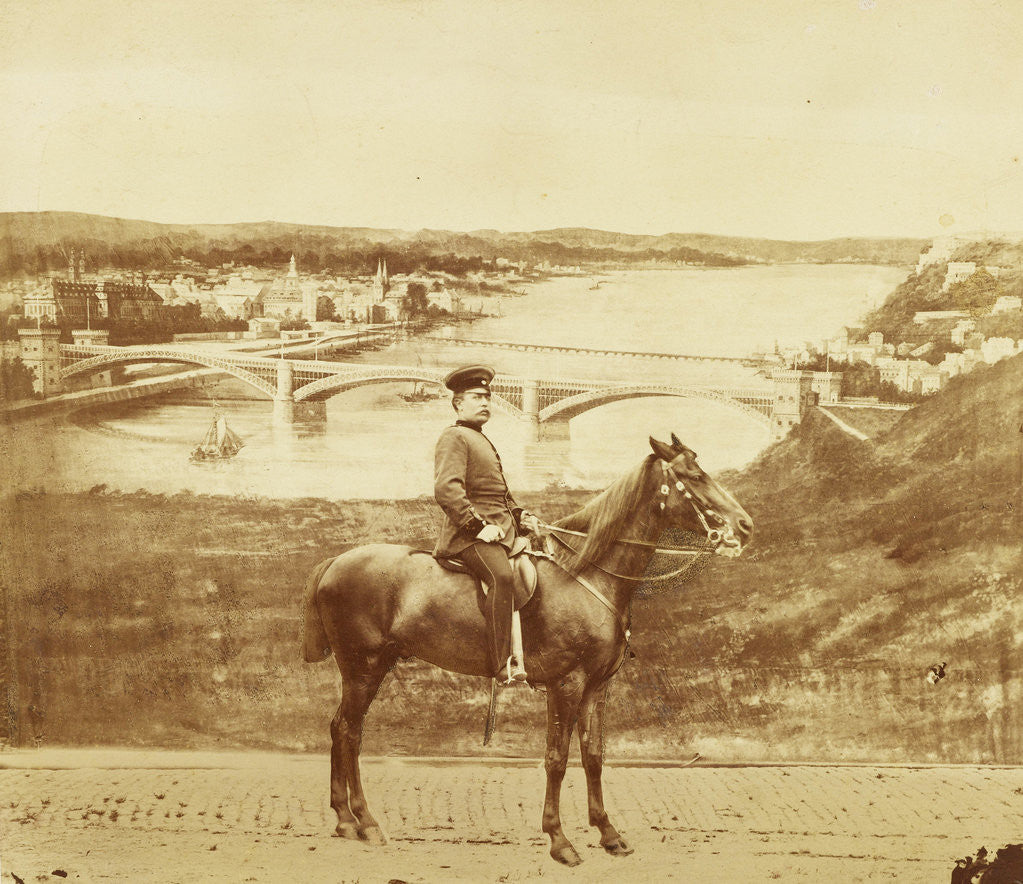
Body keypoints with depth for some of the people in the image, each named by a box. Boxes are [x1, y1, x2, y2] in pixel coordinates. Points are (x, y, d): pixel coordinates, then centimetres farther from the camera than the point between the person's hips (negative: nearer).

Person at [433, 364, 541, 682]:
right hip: (470, 533, -10)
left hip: (503, 530, 10)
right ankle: (504, 664, -35)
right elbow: (446, 489, -18)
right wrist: (478, 525, -23)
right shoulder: (454, 438, -3)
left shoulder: (482, 441, 28)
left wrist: (520, 516, 16)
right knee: (502, 575, -33)